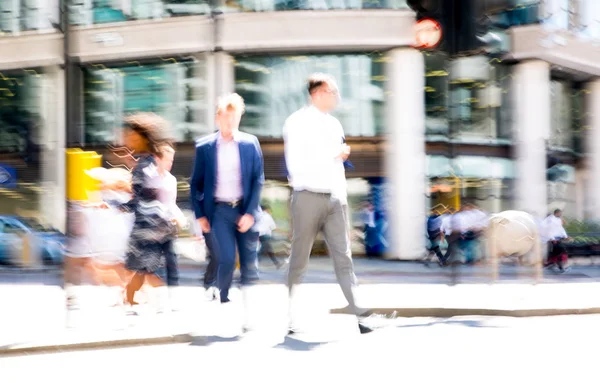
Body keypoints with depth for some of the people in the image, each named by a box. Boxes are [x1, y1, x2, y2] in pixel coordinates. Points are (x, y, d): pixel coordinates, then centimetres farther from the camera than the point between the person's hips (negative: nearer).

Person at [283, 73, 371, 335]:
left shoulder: (334, 125, 14)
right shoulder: (298, 123, -6)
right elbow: (296, 165, -15)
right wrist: (334, 155, -16)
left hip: (332, 198, 6)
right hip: (307, 197, -6)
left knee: (344, 257, -2)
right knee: (299, 261, 3)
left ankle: (360, 315, -9)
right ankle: (289, 319, 14)